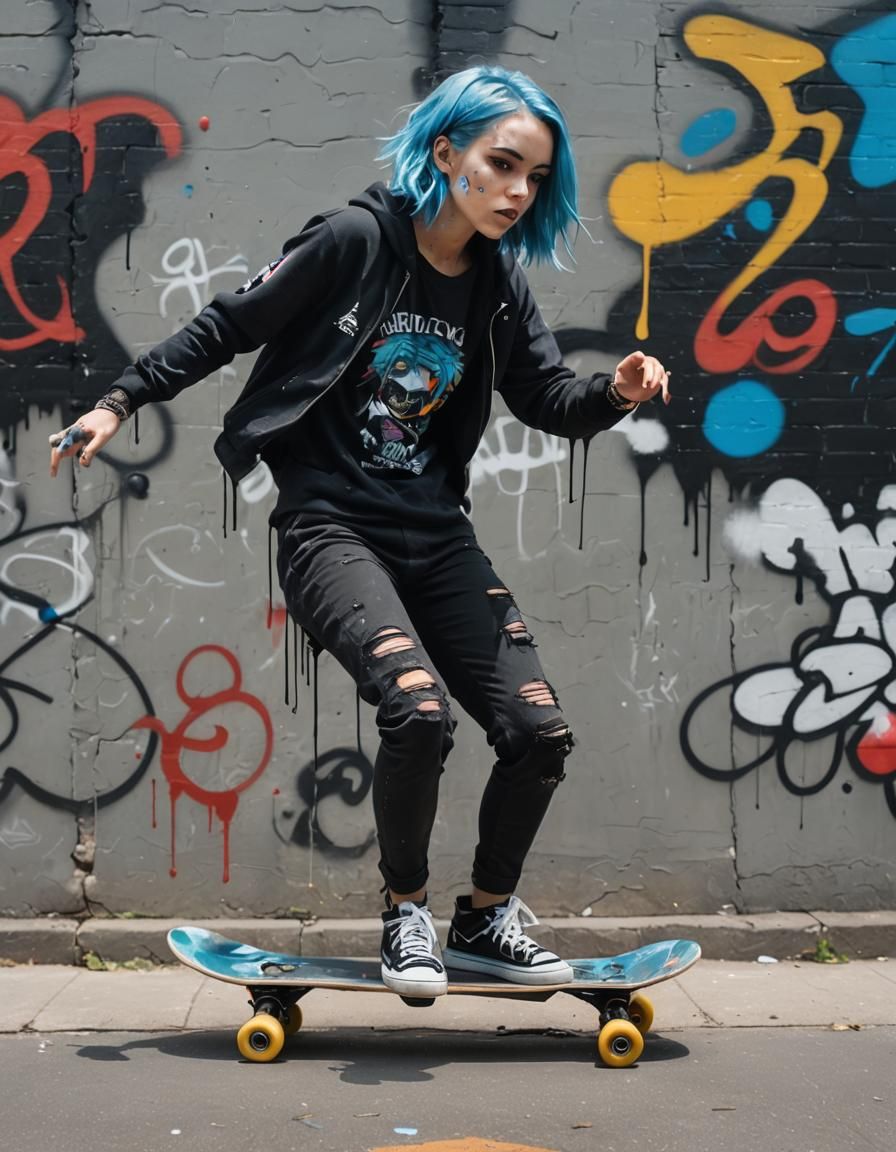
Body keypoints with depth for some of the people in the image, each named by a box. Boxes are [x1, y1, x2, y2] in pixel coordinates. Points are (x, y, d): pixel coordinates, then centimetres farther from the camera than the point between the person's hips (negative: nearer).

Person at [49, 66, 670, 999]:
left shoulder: (499, 286, 5)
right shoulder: (356, 240, -10)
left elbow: (548, 397, 6)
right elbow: (227, 328, -3)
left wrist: (614, 392, -15)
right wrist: (121, 402, -3)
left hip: (435, 535, 6)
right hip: (330, 527, -5)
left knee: (539, 731, -5)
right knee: (419, 709, -27)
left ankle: (486, 920, 19)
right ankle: (405, 912, 0)